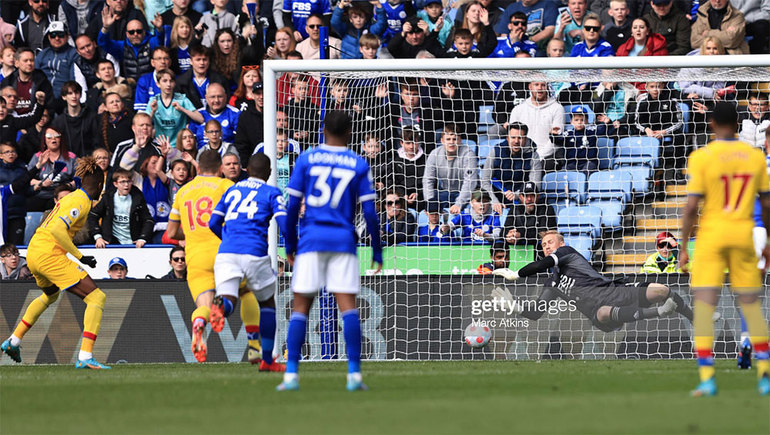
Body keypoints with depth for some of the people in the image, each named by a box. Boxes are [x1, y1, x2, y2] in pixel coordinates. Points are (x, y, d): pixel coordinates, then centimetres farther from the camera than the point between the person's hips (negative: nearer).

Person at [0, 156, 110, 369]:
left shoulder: (72, 197, 16)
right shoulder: (81, 202, -11)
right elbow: (57, 230, -22)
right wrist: (79, 256, -17)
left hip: (33, 254, 10)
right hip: (49, 255, -10)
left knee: (50, 295, 39)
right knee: (96, 297, -11)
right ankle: (85, 357, -22)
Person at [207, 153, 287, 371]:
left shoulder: (231, 190, 23)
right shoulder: (271, 193, 9)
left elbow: (213, 224, 20)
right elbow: (284, 224, -3)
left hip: (226, 253, 2)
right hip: (254, 252, -2)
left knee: (228, 302, -9)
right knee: (267, 303, 19)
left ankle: (221, 305, -49)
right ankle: (267, 360, 21)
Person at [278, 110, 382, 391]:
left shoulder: (306, 159, 4)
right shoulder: (359, 165, 4)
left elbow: (292, 206, 2)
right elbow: (369, 212, 1)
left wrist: (290, 245, 11)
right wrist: (377, 252, 8)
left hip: (311, 240, 0)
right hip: (344, 241, 0)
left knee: (300, 307, 3)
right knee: (348, 307, -2)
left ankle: (291, 375, -4)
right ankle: (354, 374, -9)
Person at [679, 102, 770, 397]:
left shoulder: (701, 157, -8)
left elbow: (691, 206, -11)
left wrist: (683, 247, -5)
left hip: (711, 234, -3)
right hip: (744, 234, 3)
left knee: (704, 306, -3)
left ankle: (707, 377, -13)